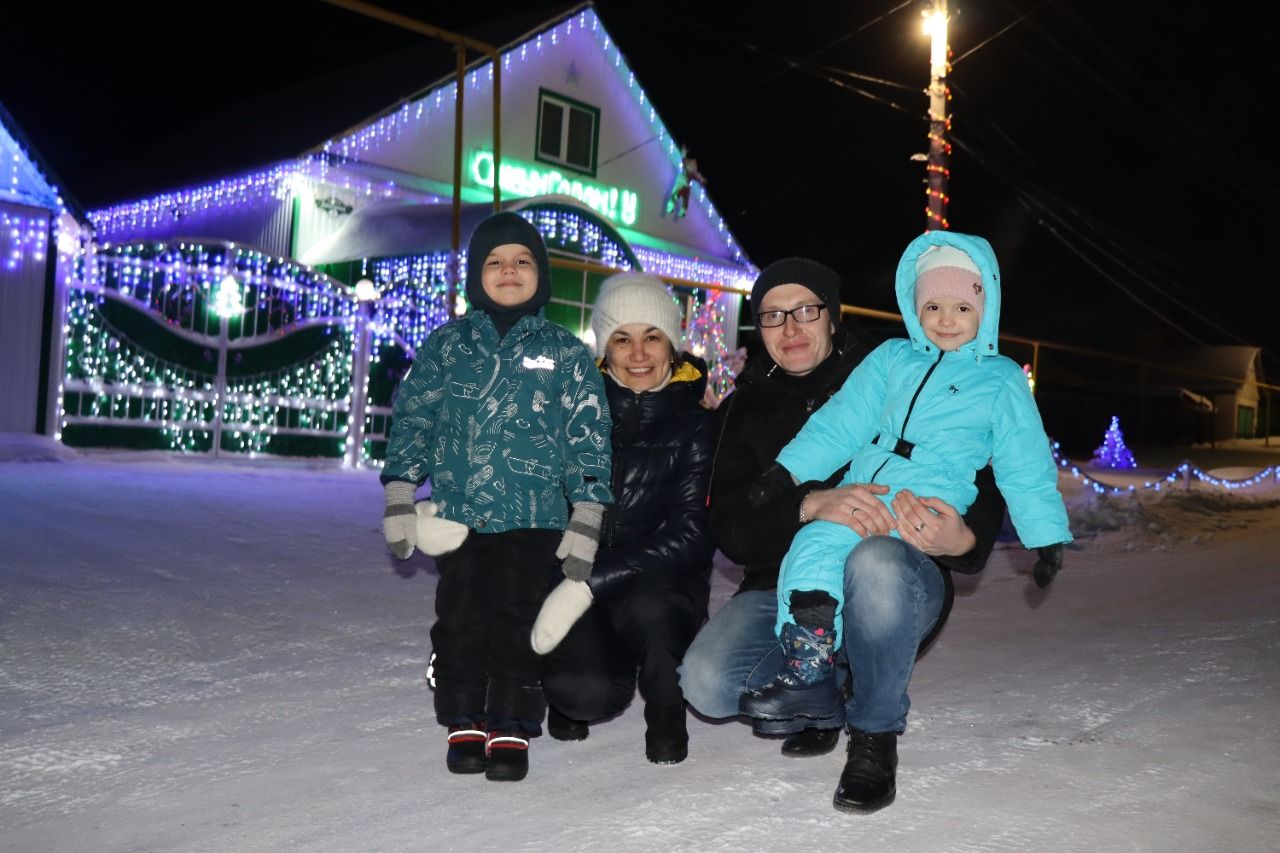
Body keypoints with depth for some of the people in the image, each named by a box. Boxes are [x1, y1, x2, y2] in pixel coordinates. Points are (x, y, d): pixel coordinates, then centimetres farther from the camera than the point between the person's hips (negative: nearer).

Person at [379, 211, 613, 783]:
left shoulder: (566, 354, 4)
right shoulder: (447, 345, 7)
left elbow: (589, 436, 3)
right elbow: (412, 417, 9)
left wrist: (587, 516, -2)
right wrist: (399, 495, 3)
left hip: (534, 519, -1)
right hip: (458, 515, 1)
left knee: (520, 622, 2)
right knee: (461, 619, 6)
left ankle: (512, 728, 17)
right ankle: (465, 723, 23)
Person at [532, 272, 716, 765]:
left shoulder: (696, 427, -3)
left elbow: (688, 538, -12)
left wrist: (591, 583, -22)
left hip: (662, 588, 0)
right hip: (579, 588, 1)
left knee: (646, 606, -35)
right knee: (589, 693, -27)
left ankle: (666, 710, -1)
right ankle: (570, 692, 13)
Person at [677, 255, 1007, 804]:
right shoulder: (746, 408, 6)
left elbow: (980, 486, -5)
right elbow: (729, 527, -8)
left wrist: (963, 539, -30)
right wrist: (810, 506, -28)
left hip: (894, 579, -2)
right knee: (708, 683, -25)